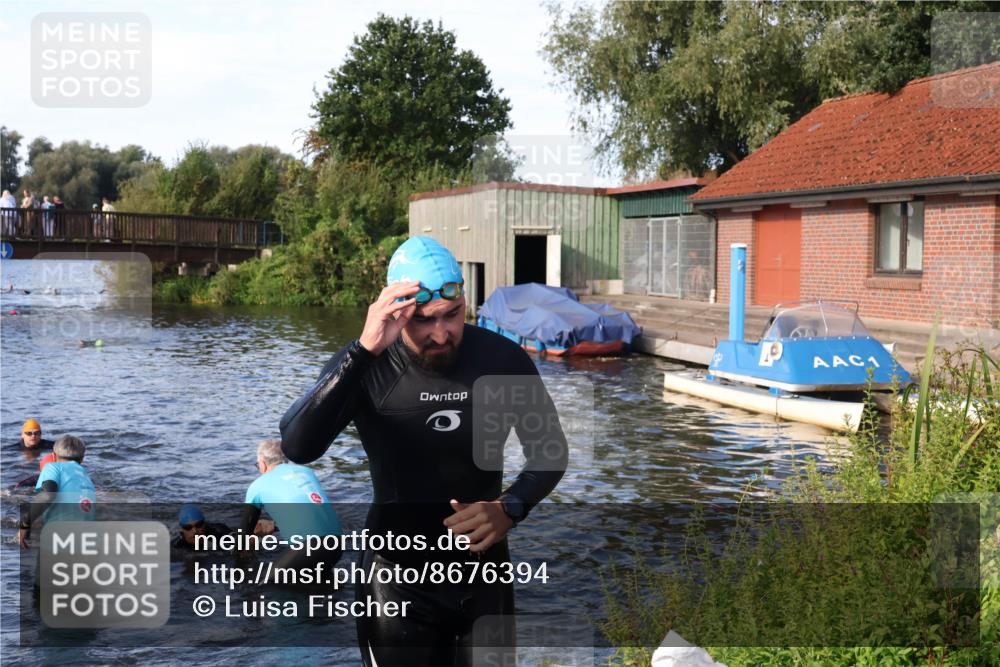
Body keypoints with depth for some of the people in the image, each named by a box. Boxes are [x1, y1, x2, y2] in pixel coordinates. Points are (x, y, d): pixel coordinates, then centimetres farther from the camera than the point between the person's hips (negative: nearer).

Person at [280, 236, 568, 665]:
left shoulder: (503, 360, -11)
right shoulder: (365, 366, -15)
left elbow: (550, 451, 1)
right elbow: (297, 447, -31)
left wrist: (509, 509, -18)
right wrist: (364, 351, -38)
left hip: (485, 575, 2)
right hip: (398, 581, -2)